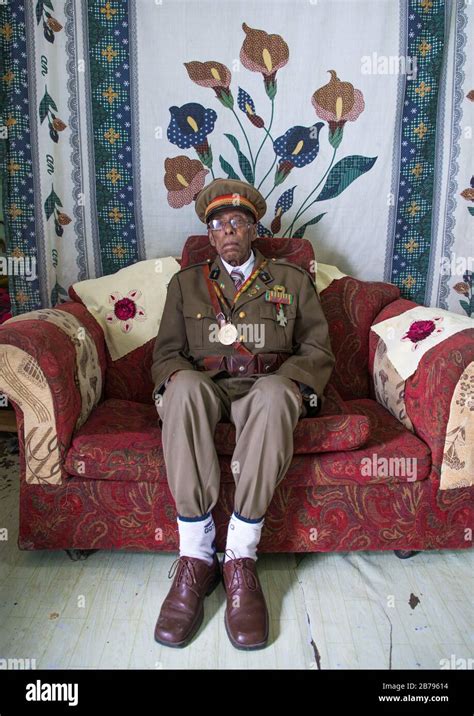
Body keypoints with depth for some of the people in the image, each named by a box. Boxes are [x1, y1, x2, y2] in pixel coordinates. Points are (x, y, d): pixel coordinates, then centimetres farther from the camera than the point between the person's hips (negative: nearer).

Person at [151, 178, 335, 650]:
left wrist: (287, 381, -12)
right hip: (205, 386, 1)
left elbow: (318, 351, 10)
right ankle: (195, 557, -31)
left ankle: (240, 558, -31)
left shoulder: (292, 280, 18)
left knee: (275, 393, -38)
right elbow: (166, 351, 13)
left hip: (267, 388, -1)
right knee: (183, 388, -36)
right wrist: (178, 377, -12)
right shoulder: (185, 283, 21)